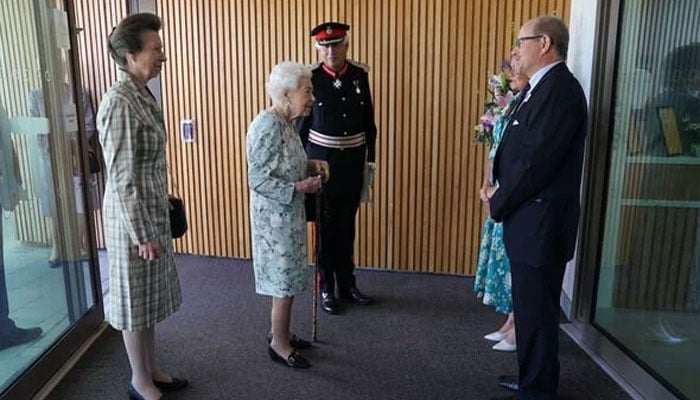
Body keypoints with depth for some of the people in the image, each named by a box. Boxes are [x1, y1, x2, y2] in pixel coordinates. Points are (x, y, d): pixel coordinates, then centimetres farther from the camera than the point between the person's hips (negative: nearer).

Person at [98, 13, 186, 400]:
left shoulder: (142, 95, 8)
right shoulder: (120, 102, -21)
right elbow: (122, 179, -22)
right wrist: (142, 234, -19)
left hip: (153, 214, 9)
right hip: (133, 221, -9)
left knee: (150, 297, 19)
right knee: (135, 300, 7)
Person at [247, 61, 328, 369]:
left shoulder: (283, 123, 7)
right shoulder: (268, 127, -22)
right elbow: (258, 179, -24)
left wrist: (311, 165, 2)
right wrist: (299, 187, -24)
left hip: (286, 216, 10)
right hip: (275, 219, -10)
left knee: (286, 280, 20)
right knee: (284, 283, 3)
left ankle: (281, 334, 36)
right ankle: (279, 345, 21)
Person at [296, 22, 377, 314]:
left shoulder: (360, 75, 0)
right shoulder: (311, 78, -8)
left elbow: (368, 120, 6)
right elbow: (302, 123, -4)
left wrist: (370, 159, 5)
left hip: (352, 162, 3)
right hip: (322, 161, -2)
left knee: (347, 227, 13)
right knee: (325, 228, 8)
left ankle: (347, 284, 28)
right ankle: (326, 288, 21)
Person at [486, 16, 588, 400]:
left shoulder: (560, 89, -17)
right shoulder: (540, 88, 14)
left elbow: (537, 161, -22)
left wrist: (498, 203, -10)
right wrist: (500, 191, 1)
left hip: (540, 223, -10)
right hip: (528, 218, 10)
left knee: (536, 311, 3)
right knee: (529, 307, 20)